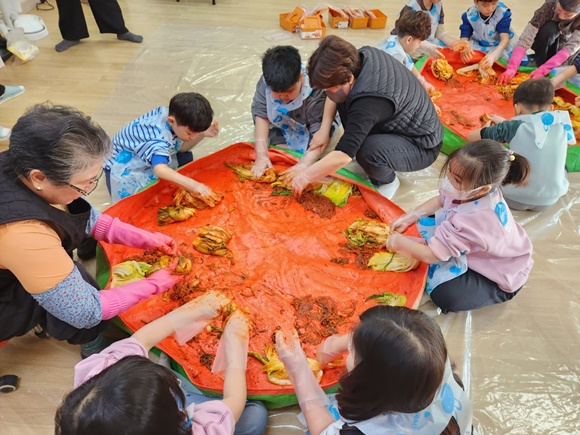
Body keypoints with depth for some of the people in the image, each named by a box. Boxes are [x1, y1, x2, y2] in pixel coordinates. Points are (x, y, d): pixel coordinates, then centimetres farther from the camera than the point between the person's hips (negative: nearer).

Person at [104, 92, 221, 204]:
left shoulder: (173, 114, -19)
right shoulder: (158, 136, -41)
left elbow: (181, 148, -5)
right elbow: (160, 170, -56)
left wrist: (202, 134, -21)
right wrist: (195, 186, -63)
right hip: (123, 166, -7)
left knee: (186, 157, -5)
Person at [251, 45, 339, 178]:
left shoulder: (315, 92, -39)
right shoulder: (266, 83, -30)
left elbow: (318, 131, -38)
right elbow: (261, 115, -22)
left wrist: (303, 165, -49)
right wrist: (261, 154, -29)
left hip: (307, 130, -3)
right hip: (282, 124, 3)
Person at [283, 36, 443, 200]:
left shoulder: (369, 102, -37)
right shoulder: (362, 57, -15)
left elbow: (342, 156, -36)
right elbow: (333, 93, 2)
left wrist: (305, 177, -26)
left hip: (422, 145, -7)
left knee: (368, 151, -35)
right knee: (344, 99, -2)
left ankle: (387, 181, -3)